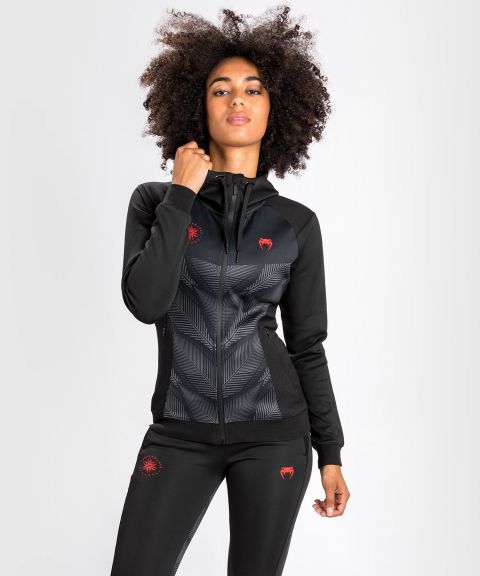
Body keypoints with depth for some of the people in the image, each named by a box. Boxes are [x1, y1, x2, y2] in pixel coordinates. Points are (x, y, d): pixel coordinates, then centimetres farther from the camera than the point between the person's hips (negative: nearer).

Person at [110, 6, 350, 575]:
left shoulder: (296, 223, 2)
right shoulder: (156, 200, 0)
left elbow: (306, 346, 6)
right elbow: (145, 301, -16)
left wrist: (330, 453, 5)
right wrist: (182, 195, -12)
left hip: (274, 434, 1)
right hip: (179, 435, 0)